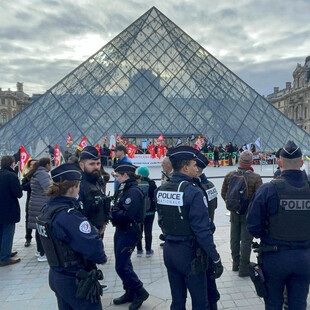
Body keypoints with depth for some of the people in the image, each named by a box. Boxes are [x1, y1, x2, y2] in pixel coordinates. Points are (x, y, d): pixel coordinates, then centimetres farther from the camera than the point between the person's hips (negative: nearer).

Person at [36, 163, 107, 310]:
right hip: (75, 282, -9)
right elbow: (93, 246, -31)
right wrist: (102, 258, -11)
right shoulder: (68, 215, -28)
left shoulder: (49, 209, 0)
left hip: (56, 276, 9)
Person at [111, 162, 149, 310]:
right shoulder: (123, 189, 9)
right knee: (124, 263, 18)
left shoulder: (134, 191, -21)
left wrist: (112, 213, -13)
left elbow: (126, 215, -28)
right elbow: (118, 208, 10)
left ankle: (140, 292, 17)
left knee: (121, 266, -2)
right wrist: (112, 210, -9)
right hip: (120, 231, 9)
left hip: (129, 233, -9)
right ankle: (130, 293, 35)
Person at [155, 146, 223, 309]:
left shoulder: (160, 190, 1)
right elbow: (202, 230, -20)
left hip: (168, 251, 7)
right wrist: (216, 259, -12)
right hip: (189, 253, -7)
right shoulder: (193, 192, -20)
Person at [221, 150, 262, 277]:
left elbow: (223, 193, 5)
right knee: (246, 240, 6)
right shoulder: (256, 178, -15)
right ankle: (244, 268, 16)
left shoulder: (229, 175, -4)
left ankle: (236, 263, 32)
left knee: (234, 238, 16)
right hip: (248, 213, -4)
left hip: (234, 212, 4)